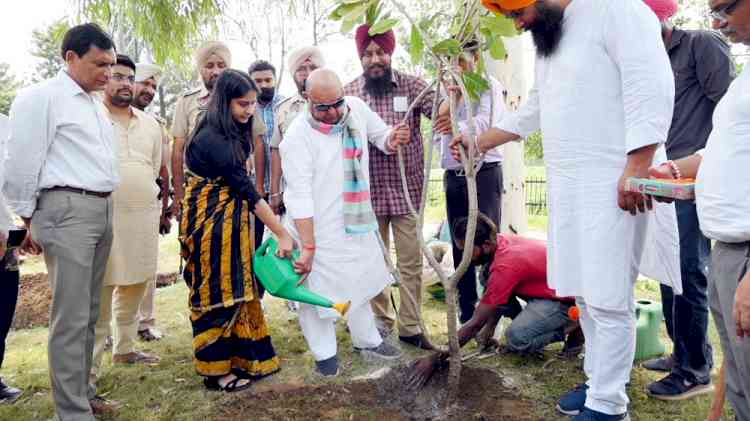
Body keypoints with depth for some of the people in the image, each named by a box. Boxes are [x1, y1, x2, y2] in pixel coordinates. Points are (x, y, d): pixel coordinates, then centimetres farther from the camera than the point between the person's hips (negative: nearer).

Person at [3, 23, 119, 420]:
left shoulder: (96, 103, 18)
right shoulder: (41, 96, -5)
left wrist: (104, 207, 12)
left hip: (102, 210, 8)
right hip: (67, 210, -8)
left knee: (89, 312, 13)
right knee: (71, 316, -6)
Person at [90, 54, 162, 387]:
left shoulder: (149, 123, 14)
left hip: (144, 217, 6)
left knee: (134, 287, 13)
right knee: (98, 294, -5)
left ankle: (124, 348, 29)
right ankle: (89, 369, 3)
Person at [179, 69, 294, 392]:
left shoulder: (234, 132, 6)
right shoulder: (213, 140, -23)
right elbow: (248, 191, -25)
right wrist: (282, 234, -23)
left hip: (231, 217, 9)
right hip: (210, 218, -9)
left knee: (236, 288, 11)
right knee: (216, 292, 0)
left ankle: (241, 359, 22)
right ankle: (214, 370, 13)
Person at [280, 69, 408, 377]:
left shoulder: (356, 108, -4)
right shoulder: (297, 138, -22)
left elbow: (380, 135, 14)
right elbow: (300, 197, -24)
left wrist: (392, 140, -10)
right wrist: (308, 247, -26)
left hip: (354, 220, 6)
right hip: (316, 229, -6)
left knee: (359, 283, 21)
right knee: (317, 290, 4)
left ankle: (367, 341, 40)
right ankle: (325, 353, 25)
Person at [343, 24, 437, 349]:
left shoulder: (412, 86, -1)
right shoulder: (348, 93, 3)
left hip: (407, 191, -1)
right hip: (367, 192, 1)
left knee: (410, 262, 5)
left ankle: (410, 327, 17)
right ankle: (380, 319, 30)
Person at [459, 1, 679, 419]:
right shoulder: (547, 44, 21)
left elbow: (652, 86, -16)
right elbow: (532, 113, 29)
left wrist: (638, 166, -21)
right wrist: (479, 143, 27)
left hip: (615, 186, -8)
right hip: (569, 187, 8)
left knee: (608, 299, -5)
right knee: (585, 293, 12)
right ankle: (597, 381, 25)